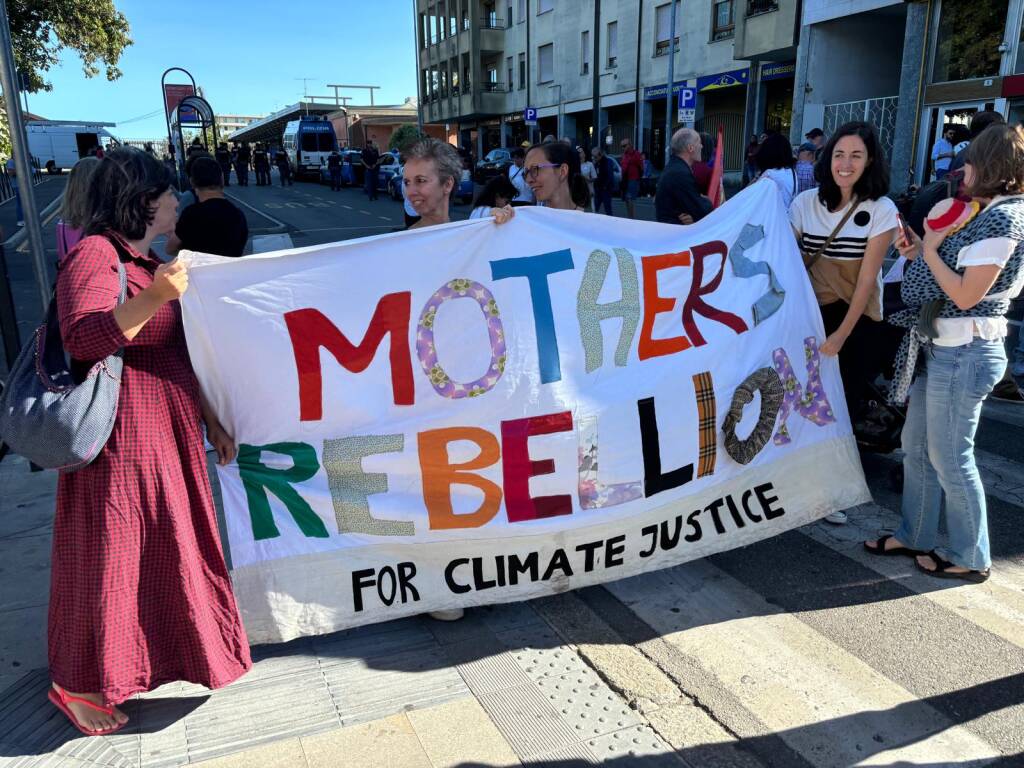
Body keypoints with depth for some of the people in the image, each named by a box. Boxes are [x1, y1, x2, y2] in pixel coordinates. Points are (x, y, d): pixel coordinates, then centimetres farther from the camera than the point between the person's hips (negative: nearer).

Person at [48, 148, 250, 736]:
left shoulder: (146, 260, 16)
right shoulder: (95, 254, -14)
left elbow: (177, 357, 17)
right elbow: (83, 338, -27)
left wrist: (211, 421, 15)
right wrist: (154, 299, -39)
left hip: (167, 434, 9)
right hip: (121, 439, -9)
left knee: (164, 545, 19)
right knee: (108, 555, 3)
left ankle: (151, 653, 39)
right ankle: (75, 684, 22)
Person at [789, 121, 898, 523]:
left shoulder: (882, 210, -8)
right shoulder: (805, 203, -2)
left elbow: (866, 280, -11)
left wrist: (841, 335, -14)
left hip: (858, 322, -1)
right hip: (811, 315, 2)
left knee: (842, 407, 6)